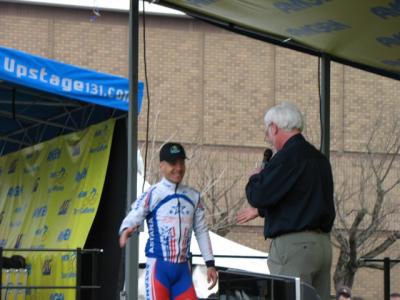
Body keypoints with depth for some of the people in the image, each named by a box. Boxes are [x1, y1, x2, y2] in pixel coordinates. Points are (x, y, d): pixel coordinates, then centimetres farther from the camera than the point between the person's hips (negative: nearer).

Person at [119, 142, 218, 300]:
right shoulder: (152, 195, -4)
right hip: (158, 267, -5)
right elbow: (133, 218, -13)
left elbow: (201, 231, 18)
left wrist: (210, 263, 14)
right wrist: (126, 230, -36)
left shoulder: (193, 196, 12)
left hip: (183, 269, 5)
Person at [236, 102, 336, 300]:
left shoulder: (287, 157, -11)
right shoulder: (319, 158, 18)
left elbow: (259, 195, -16)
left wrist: (255, 178, 7)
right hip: (323, 244, 9)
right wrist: (260, 210, 40)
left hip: (293, 244, -9)